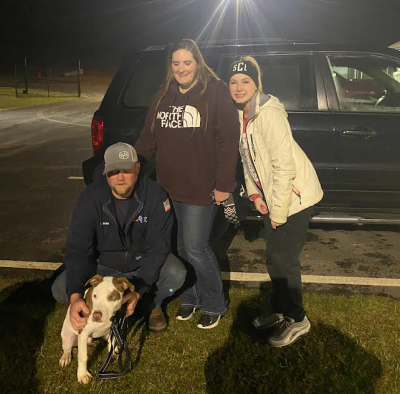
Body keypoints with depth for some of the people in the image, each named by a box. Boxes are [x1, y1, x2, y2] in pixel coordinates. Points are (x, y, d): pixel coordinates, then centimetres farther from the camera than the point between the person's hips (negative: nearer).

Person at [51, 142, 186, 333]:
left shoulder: (155, 194, -22)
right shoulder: (90, 198, -20)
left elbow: (158, 246, -22)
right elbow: (78, 249, -24)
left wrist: (138, 291, -33)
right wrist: (75, 296, -40)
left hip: (144, 263, -1)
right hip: (104, 265, 1)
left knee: (176, 274, -31)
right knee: (60, 289, -20)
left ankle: (154, 305, 5)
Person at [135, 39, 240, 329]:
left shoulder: (216, 92, -7)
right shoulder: (164, 95, 11)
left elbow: (228, 140, -12)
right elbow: (149, 137, 12)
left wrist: (224, 184, -15)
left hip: (202, 188, -6)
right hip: (170, 186, 6)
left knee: (196, 249, -3)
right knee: (181, 247, 15)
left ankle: (214, 305, 20)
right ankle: (190, 298, 35)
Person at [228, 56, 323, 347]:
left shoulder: (269, 115, -22)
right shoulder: (241, 115, 4)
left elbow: (284, 167, -24)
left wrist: (278, 213, -19)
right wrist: (255, 194, 5)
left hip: (294, 196, -8)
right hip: (272, 197, 8)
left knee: (284, 260, 0)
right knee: (274, 258, 17)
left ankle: (297, 320, 21)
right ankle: (280, 311, 36)